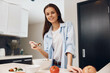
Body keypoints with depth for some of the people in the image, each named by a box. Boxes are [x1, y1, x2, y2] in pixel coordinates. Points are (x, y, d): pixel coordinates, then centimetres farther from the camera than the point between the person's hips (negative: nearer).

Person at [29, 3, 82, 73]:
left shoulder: (68, 26, 0)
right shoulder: (47, 35, 9)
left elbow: (70, 45, -14)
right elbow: (48, 55, 6)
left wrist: (69, 65, -26)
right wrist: (38, 48, -12)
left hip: (64, 66, -3)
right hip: (51, 66, 3)